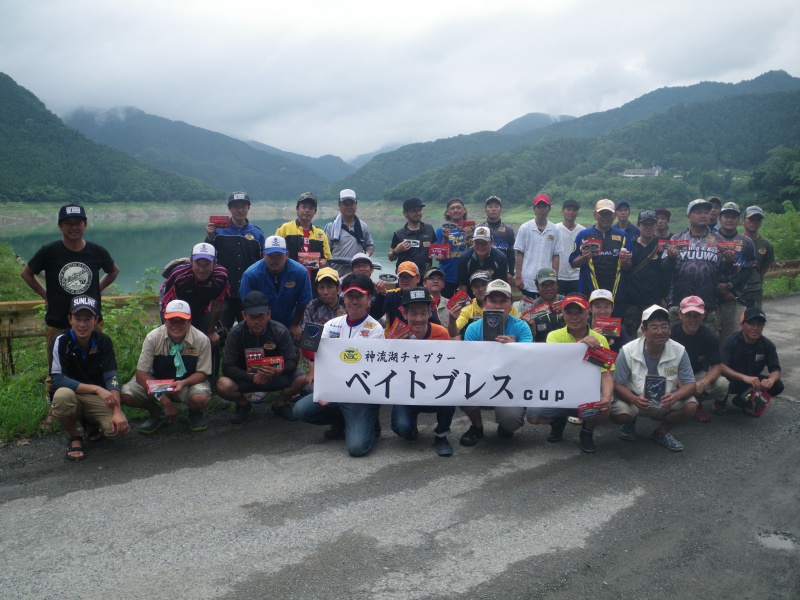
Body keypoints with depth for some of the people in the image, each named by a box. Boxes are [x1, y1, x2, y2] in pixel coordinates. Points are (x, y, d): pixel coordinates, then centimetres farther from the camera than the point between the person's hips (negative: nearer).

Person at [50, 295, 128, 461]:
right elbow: (57, 379, -23)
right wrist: (96, 388, -31)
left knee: (119, 427, -25)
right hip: (72, 397, -2)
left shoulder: (103, 341, -7)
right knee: (63, 395, -37)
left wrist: (117, 411, -25)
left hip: (99, 399, 2)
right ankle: (74, 438, -7)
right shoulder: (61, 341, -15)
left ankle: (91, 425, 14)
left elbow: (111, 378, -12)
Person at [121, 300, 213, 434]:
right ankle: (156, 413, 9)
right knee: (126, 395, -23)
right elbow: (141, 373, -16)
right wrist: (163, 400, -26)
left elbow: (202, 372, -9)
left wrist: (183, 383, -32)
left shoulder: (201, 340, -18)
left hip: (189, 382, -2)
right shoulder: (153, 338, -18)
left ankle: (195, 413, 6)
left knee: (201, 398, -35)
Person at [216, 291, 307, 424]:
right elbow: (227, 366, -17)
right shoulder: (236, 334, -14)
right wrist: (252, 377, -33)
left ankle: (280, 404, 6)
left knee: (301, 379, -27)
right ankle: (243, 404, 5)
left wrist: (278, 371, -38)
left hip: (274, 377, 1)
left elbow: (292, 361, -15)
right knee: (223, 386, -32)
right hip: (246, 378, 0)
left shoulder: (280, 331, -14)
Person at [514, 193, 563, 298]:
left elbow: (556, 257, 6)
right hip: (527, 281, -1)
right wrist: (518, 277, -3)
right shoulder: (525, 228, 2)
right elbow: (520, 255, 2)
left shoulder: (554, 230, 5)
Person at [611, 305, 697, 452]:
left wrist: (675, 396, -35)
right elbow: (617, 385, -15)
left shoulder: (679, 351, -13)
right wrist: (635, 399, -37)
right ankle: (630, 423, 10)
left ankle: (662, 432, 5)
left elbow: (690, 384, -10)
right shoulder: (627, 351, -19)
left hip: (667, 401, 2)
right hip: (634, 400, -2)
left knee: (690, 406, -26)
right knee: (618, 413, -33)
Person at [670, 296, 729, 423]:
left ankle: (695, 401, 4)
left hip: (698, 375, 2)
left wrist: (703, 382, -33)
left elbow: (717, 366, -11)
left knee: (722, 384, -26)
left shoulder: (709, 337, -11)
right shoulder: (671, 332, -17)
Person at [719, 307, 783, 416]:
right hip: (731, 380, -5)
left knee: (777, 386, -18)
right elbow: (720, 366, -34)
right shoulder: (731, 342, -22)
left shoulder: (768, 345, -9)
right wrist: (744, 377, -48)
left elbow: (776, 370, -11)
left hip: (752, 380, 5)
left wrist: (771, 379, -36)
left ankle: (744, 401, 10)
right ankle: (721, 401, 1)